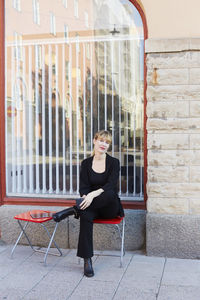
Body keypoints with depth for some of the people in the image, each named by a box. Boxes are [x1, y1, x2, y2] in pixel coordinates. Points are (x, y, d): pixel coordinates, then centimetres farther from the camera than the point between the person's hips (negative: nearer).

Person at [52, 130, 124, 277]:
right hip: (91, 205, 1)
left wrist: (93, 195, -32)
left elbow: (111, 185, -16)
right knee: (86, 215, -35)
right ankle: (87, 260, -32)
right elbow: (83, 187, 0)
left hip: (110, 208, -1)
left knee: (109, 193, -37)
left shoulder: (113, 162, 0)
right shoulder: (86, 163, 7)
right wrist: (85, 198, -24)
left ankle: (73, 210, -30)